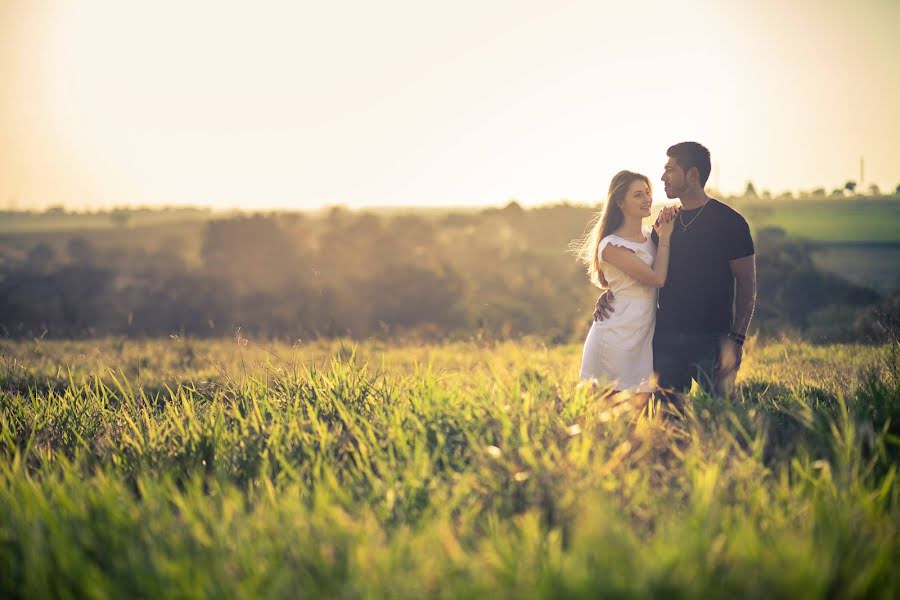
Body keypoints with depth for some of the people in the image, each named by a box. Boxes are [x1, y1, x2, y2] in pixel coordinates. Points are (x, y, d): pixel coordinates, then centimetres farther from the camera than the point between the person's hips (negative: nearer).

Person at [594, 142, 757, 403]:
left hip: (710, 341, -5)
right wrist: (611, 293, 1)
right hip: (666, 338, 5)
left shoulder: (729, 222, -4)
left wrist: (736, 339, -13)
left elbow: (746, 284, -4)